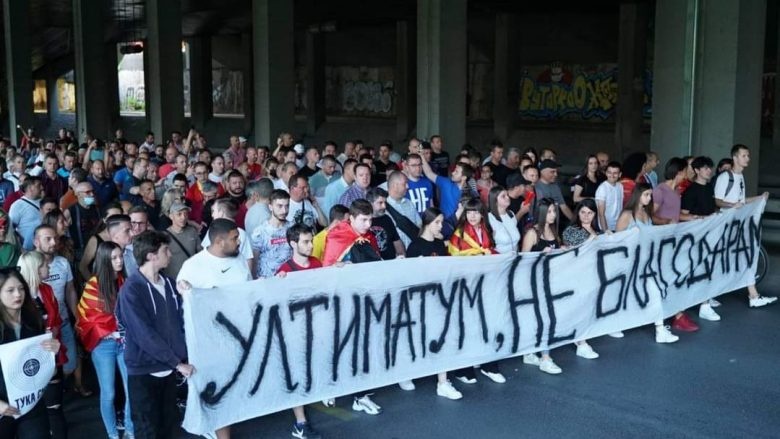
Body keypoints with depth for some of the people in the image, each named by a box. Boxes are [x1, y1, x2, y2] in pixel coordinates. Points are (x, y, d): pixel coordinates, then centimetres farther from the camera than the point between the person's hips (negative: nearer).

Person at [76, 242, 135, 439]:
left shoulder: (124, 282, 2)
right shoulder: (93, 285, -8)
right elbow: (86, 317, -4)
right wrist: (108, 333, -11)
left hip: (126, 342, 3)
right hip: (103, 345, -3)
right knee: (108, 393, 5)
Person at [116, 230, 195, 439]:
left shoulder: (168, 283, 5)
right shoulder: (131, 290, -17)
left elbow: (179, 322, 9)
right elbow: (145, 335, -21)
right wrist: (178, 363, -18)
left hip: (168, 368, 6)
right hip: (144, 370, -6)